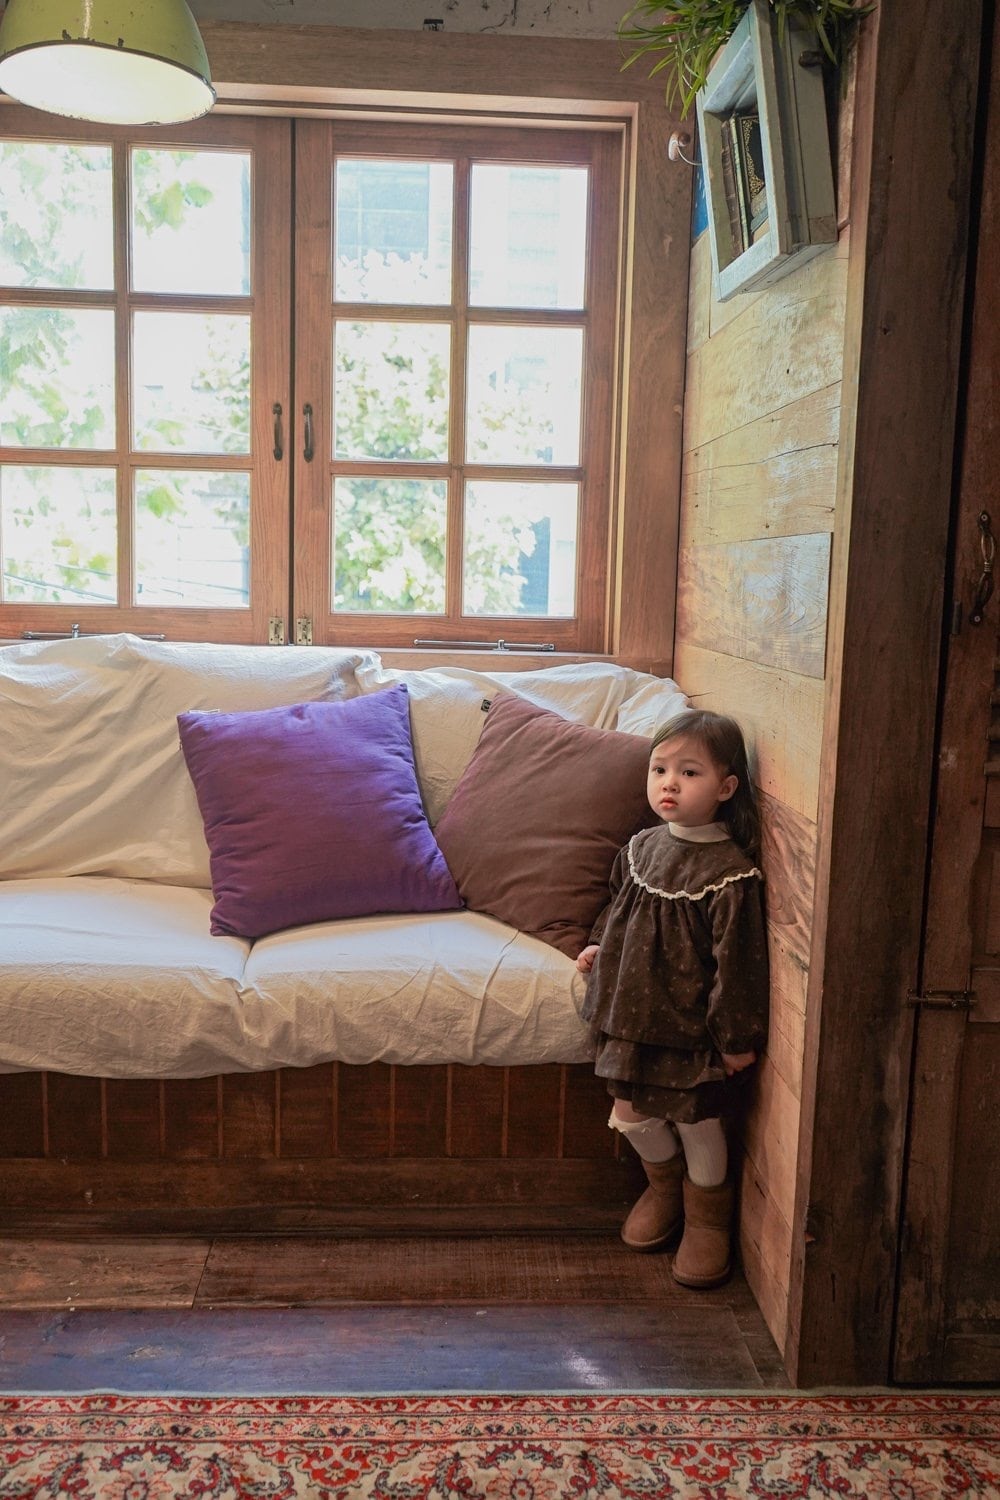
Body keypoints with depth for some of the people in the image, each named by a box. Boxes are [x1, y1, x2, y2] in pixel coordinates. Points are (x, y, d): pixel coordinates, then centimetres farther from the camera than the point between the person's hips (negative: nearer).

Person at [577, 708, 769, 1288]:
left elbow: (738, 962, -18)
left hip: (692, 1027, -6)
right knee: (633, 1115, 15)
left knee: (698, 1125, 11)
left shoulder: (730, 874, -22)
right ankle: (665, 1186, 45)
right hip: (636, 1014, 6)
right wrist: (600, 946, 11)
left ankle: (707, 1219, 37)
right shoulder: (642, 848, 0)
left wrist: (738, 1037, -14)